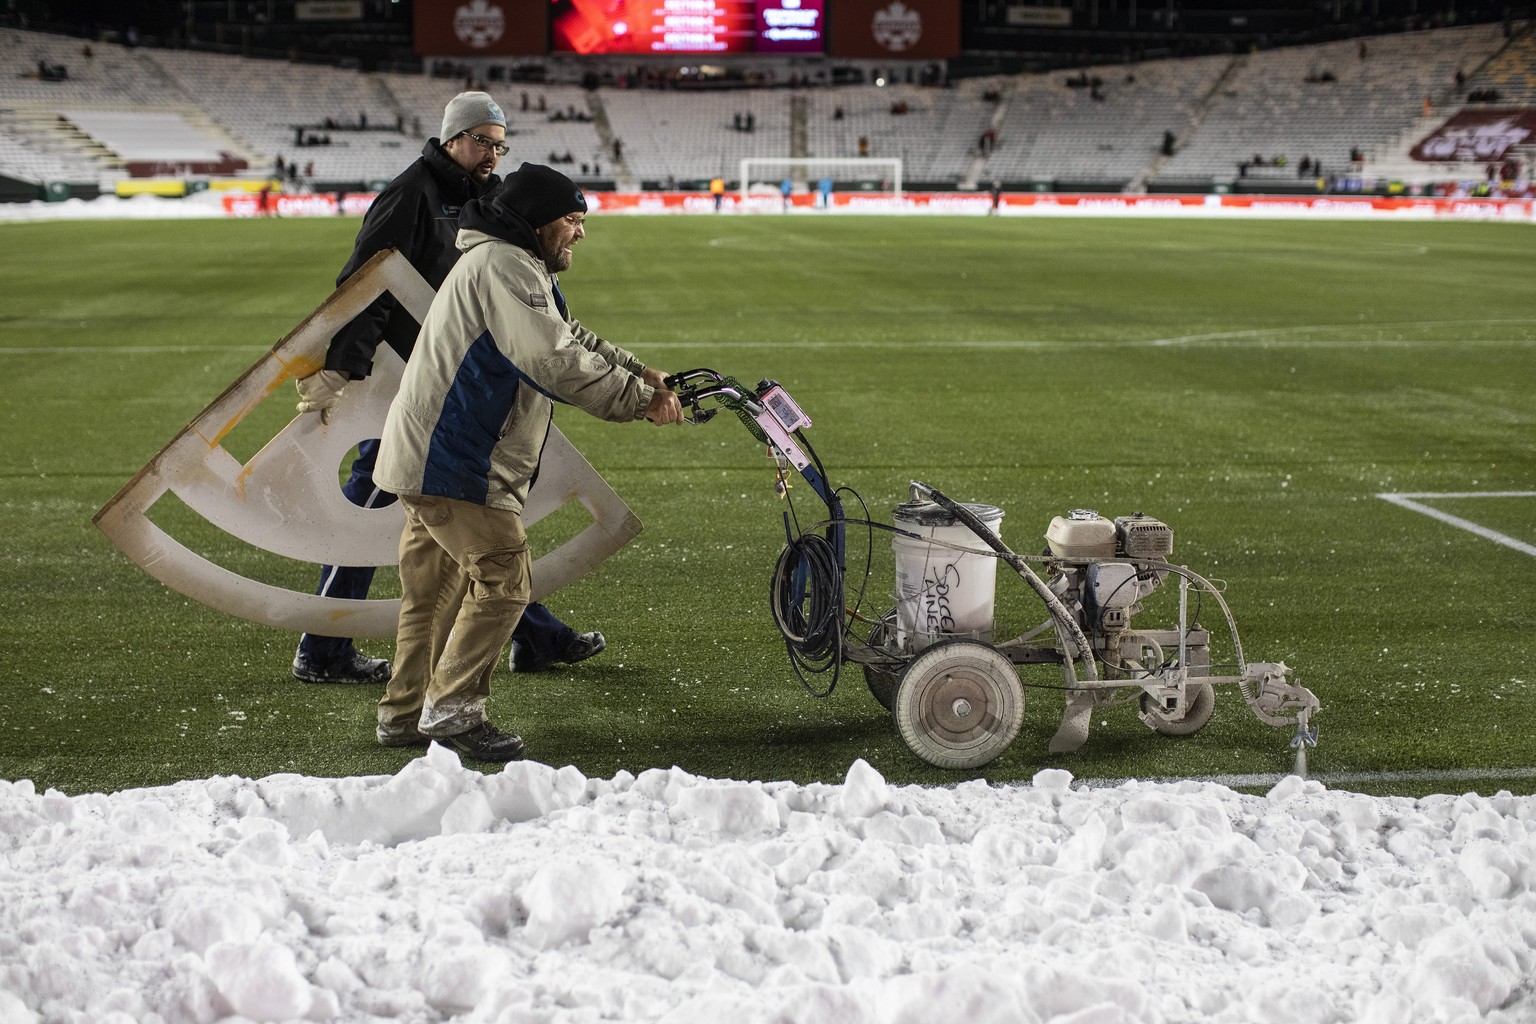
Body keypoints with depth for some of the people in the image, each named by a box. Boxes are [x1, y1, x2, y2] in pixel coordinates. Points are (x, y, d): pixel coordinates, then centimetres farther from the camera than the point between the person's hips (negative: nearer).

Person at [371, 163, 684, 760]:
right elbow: (554, 362, -27)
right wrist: (639, 401, -21)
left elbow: (576, 342, 22)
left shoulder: (517, 269, 21)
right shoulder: (504, 266, -16)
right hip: (450, 463, -11)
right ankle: (451, 710, -6)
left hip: (428, 457, 11)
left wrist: (643, 377, 8)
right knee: (503, 575, -10)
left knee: (436, 591, 15)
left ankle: (404, 716, 22)